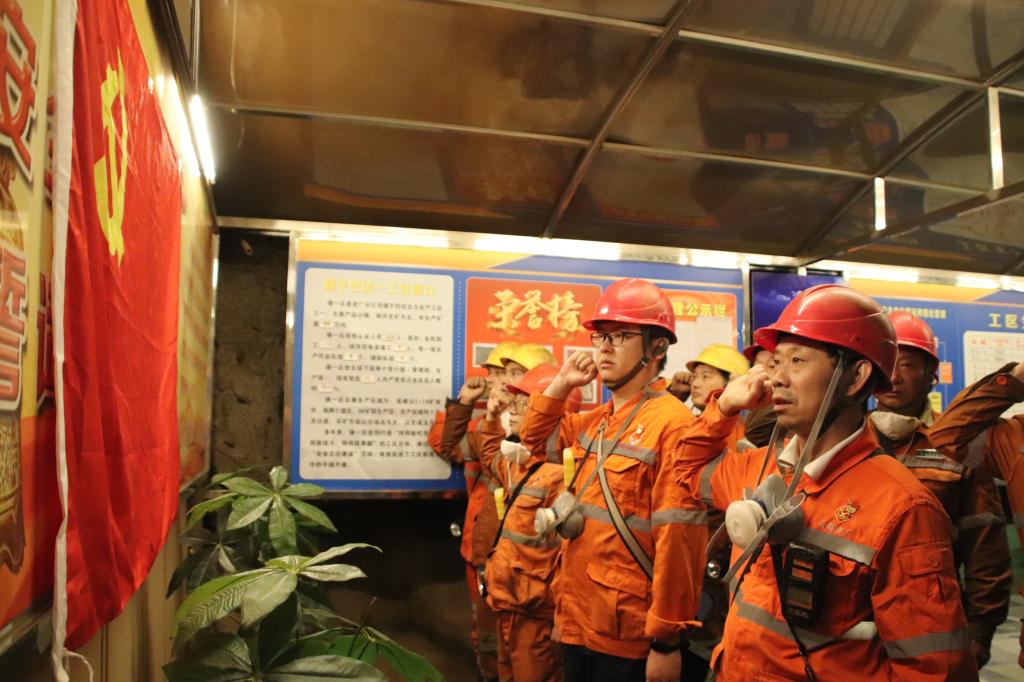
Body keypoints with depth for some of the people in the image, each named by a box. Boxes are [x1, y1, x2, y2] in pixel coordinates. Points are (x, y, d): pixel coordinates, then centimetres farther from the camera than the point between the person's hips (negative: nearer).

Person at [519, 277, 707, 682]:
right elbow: (535, 439, 24)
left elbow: (679, 540, -20)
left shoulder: (672, 424, -17)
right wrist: (560, 386, 7)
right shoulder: (596, 421, 8)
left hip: (629, 637, -8)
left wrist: (667, 640, -18)